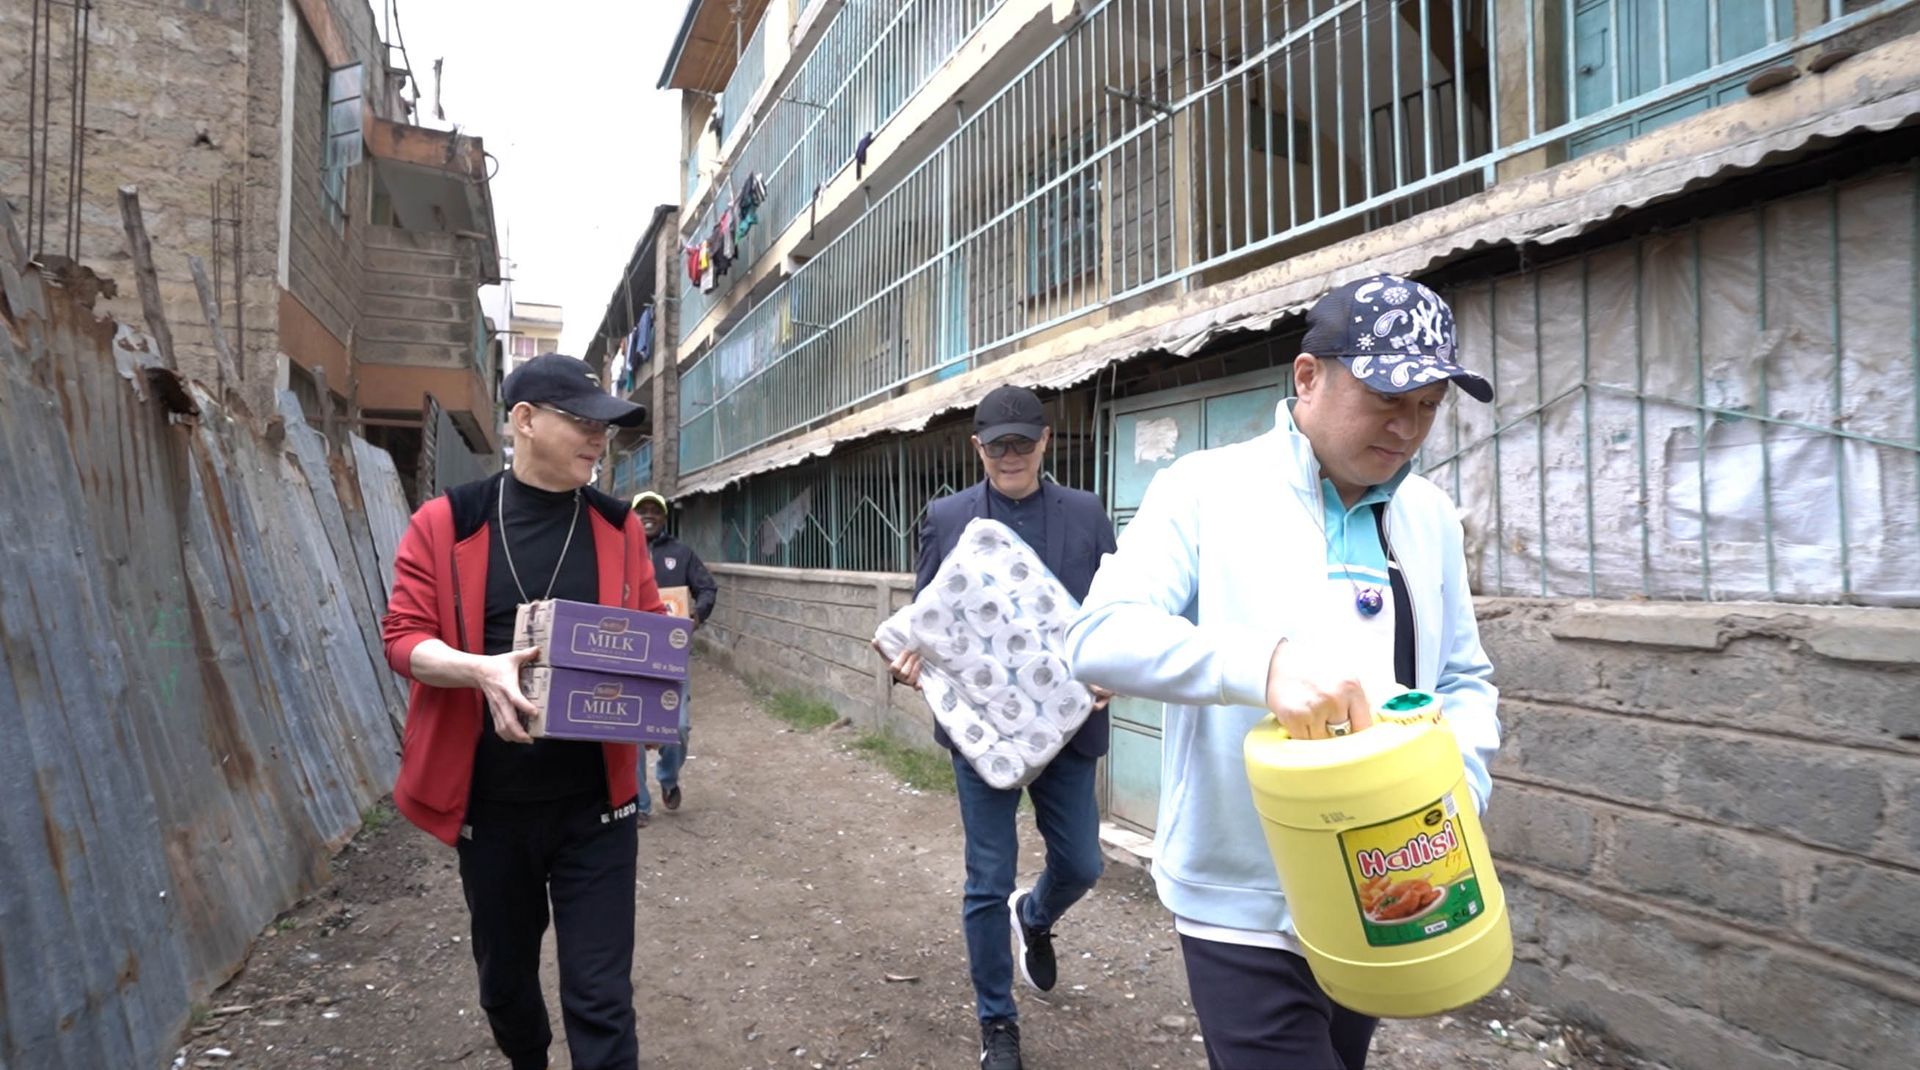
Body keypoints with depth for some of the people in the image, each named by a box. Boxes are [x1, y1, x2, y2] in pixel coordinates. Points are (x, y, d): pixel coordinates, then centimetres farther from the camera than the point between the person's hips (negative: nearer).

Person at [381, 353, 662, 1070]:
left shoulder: (619, 528, 2)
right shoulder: (444, 524, -4)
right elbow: (404, 636, -5)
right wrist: (483, 669, -25)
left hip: (594, 801, 0)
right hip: (490, 799, 1)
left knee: (599, 995, 0)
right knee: (504, 974, 22)